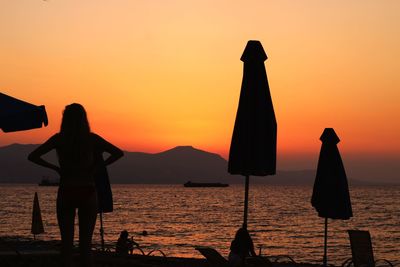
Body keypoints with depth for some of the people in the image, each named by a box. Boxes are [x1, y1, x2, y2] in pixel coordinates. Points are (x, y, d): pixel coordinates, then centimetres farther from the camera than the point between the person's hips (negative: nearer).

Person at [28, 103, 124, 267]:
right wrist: (97, 166, 0)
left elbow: (33, 156, -5)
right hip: (87, 192, 0)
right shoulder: (91, 138, -2)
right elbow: (118, 153, -6)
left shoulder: (59, 138, -2)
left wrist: (55, 168, 2)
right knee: (86, 241, 6)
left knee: (66, 241, 6)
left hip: (66, 192, 0)